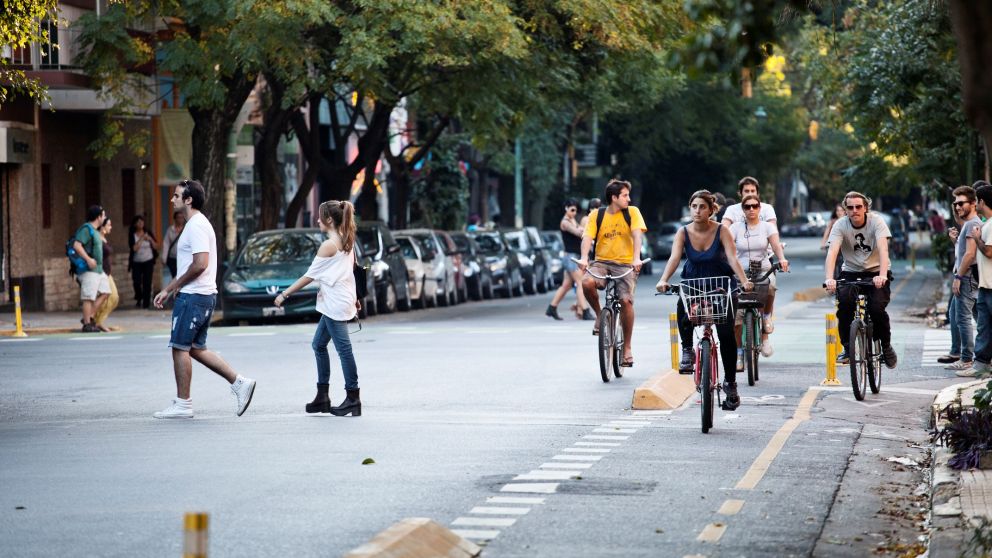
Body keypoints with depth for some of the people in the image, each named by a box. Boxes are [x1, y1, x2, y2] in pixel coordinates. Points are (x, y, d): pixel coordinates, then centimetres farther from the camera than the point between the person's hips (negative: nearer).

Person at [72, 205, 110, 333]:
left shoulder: (94, 231, 19)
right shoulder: (86, 229, -11)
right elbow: (77, 245, -21)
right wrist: (88, 259, -25)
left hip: (98, 269, 10)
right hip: (89, 269, -10)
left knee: (105, 292, 9)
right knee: (89, 297, -7)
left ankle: (90, 317, 11)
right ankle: (87, 324, -5)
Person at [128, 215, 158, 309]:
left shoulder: (148, 233, 3)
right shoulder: (132, 235, -2)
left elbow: (155, 246, 6)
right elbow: (134, 248, -14)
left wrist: (150, 239, -11)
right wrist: (141, 239, -14)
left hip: (148, 262, 1)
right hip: (136, 263, -1)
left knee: (147, 282, -7)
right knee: (136, 282, -9)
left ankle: (146, 302, 0)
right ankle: (139, 298, 17)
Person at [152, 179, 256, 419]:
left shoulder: (196, 226, -15)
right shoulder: (196, 224, 18)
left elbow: (200, 264, -24)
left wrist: (173, 286, -13)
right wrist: (169, 289, 20)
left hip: (193, 297, -10)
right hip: (204, 295, 10)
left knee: (180, 347, -3)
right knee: (196, 348, 13)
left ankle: (182, 404, 2)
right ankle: (239, 382, 10)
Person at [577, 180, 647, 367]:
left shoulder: (632, 212, 3)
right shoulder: (597, 215, 4)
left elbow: (636, 235, -10)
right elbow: (587, 237, -7)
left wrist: (636, 258, -27)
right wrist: (584, 258, -26)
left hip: (625, 264, -1)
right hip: (602, 262, 1)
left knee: (626, 300, -22)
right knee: (587, 283, -32)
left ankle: (627, 347, -8)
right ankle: (599, 315, -2)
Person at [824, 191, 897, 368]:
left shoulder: (876, 222, -15)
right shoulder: (840, 225, -11)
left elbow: (883, 249, -30)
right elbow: (832, 252, -25)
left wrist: (882, 275, -47)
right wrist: (829, 278, -43)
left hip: (876, 273, -1)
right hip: (851, 272, 2)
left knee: (877, 309, -24)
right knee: (844, 304, -27)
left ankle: (886, 346, 4)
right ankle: (847, 347, -8)